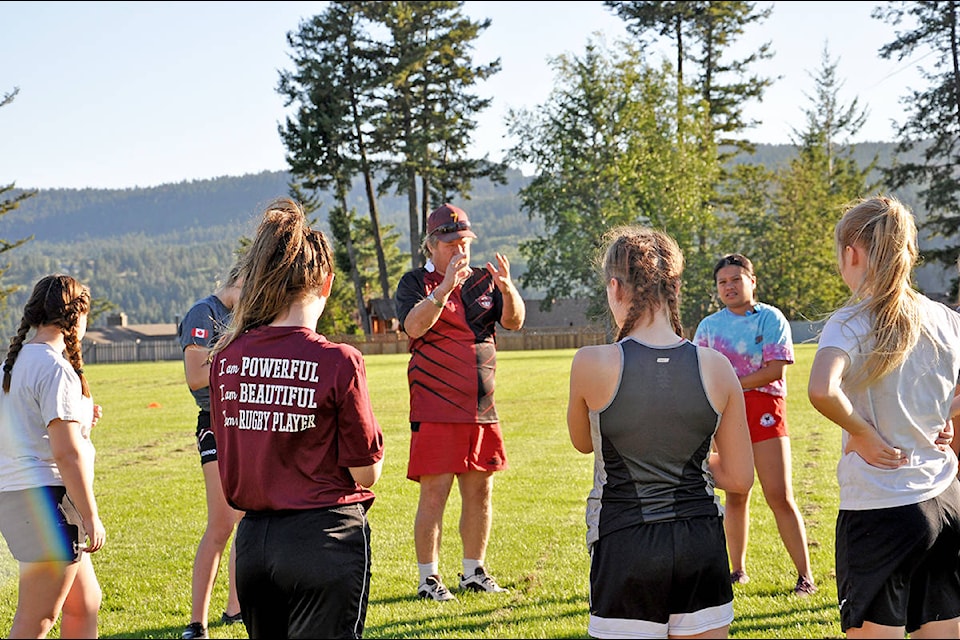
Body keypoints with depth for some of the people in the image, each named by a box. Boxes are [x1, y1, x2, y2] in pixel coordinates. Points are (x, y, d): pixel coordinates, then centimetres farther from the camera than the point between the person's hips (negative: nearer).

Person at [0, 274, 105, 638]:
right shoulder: (55, 367, -15)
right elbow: (67, 453, -20)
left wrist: (78, 420, 17)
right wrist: (91, 516, -16)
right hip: (46, 497, -10)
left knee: (85, 603, 16)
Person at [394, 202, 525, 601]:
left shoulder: (484, 280, 11)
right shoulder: (416, 283, -1)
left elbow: (514, 321, -3)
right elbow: (414, 326, -19)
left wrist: (507, 289, -22)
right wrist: (445, 287, -31)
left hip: (482, 408, 5)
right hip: (434, 410, -5)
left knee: (480, 492, 10)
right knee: (434, 494, -6)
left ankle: (474, 572, 23)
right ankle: (428, 579, 4)